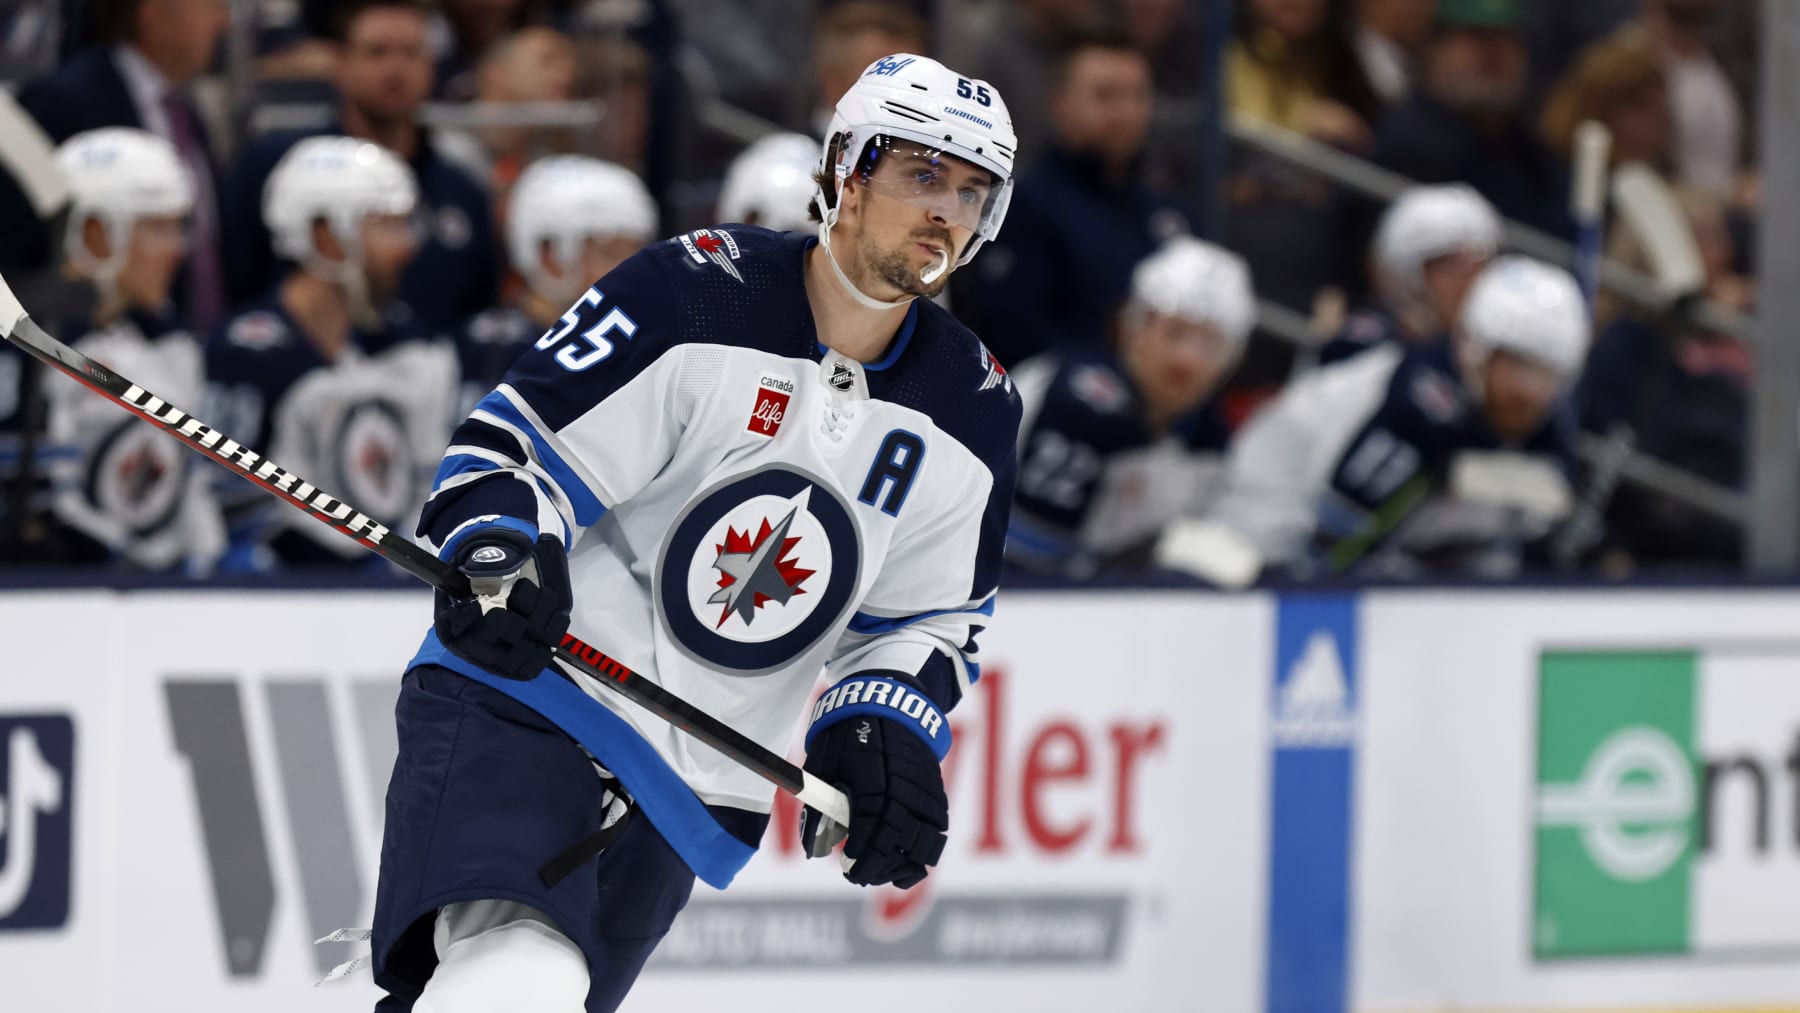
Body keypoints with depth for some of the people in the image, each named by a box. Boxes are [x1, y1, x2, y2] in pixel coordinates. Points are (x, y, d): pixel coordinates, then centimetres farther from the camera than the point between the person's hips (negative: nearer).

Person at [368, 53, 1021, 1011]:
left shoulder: (971, 415, 7)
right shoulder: (695, 292, -10)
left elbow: (927, 618, 16)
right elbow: (512, 446, -9)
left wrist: (885, 739, -2)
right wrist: (500, 563, -29)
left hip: (685, 804, 6)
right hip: (519, 706, -6)